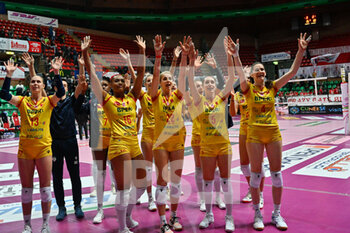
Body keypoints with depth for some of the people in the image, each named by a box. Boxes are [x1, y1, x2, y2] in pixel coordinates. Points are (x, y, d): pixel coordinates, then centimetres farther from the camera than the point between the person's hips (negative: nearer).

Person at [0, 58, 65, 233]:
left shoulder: (48, 101, 2)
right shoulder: (22, 101, 6)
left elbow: (60, 92, -15)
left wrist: (56, 72, -22)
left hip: (44, 148, -1)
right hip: (25, 149, 2)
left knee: (45, 187, 5)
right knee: (26, 188, 9)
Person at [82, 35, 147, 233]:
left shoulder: (132, 97, 12)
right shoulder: (107, 99, 2)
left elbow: (141, 73, 9)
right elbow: (92, 75, -3)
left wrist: (142, 51, 6)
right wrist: (85, 52, -7)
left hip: (135, 145, 6)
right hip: (119, 145, -6)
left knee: (141, 184, 14)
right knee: (123, 187, -5)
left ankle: (128, 215, 37)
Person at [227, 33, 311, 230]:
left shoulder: (273, 87, 7)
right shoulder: (249, 89, 0)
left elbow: (292, 72, -1)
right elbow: (240, 74, -19)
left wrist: (301, 51, -11)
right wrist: (236, 54, -33)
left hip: (273, 133, 3)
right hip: (255, 134, -3)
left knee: (277, 174, 6)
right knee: (256, 174, 3)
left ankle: (277, 214, 20)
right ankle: (258, 214, 17)